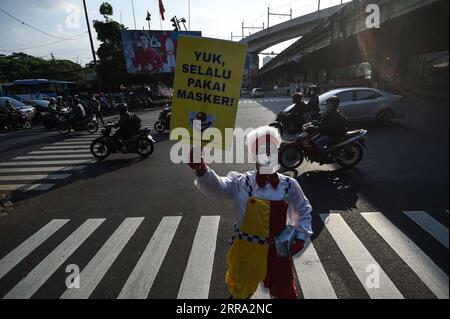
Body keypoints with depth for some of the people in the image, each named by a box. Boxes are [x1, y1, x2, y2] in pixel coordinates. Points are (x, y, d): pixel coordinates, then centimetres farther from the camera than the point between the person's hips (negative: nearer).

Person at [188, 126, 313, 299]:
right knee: (240, 291, 22)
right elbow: (216, 187, -33)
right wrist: (201, 170, -51)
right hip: (245, 251, -1)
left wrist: (301, 237, -1)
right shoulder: (240, 183, -14)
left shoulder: (289, 185, -8)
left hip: (277, 251, 1)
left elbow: (304, 210, 8)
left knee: (284, 292, 21)